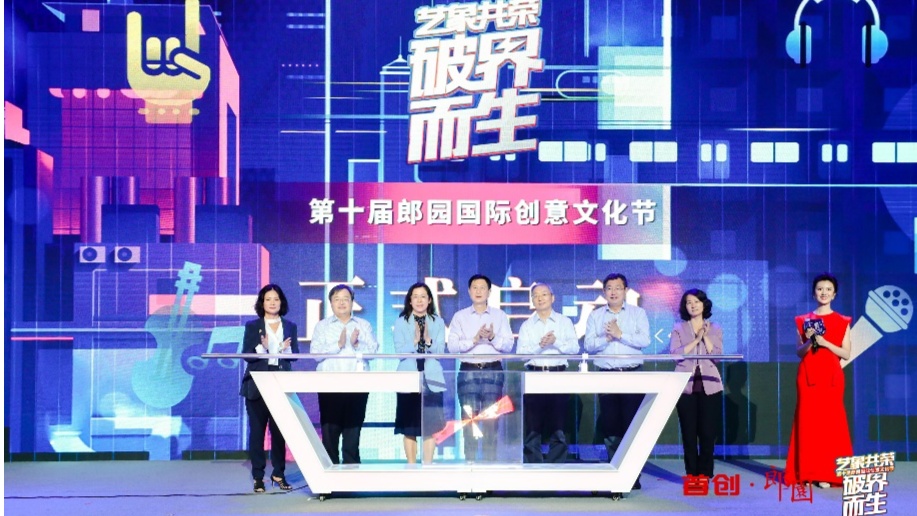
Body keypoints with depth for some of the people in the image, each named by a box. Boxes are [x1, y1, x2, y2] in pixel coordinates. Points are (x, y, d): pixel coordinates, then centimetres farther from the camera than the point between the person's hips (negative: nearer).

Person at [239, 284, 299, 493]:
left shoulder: (290, 327, 12)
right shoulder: (252, 326, 6)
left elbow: (296, 354, 4)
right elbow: (246, 355, -2)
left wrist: (286, 349, -17)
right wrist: (262, 348, -20)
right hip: (257, 384, -2)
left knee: (280, 430, 2)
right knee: (257, 430, -1)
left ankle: (278, 473, 12)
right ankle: (258, 477, 3)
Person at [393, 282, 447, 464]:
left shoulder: (438, 322, 10)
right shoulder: (401, 322, 7)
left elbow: (441, 350, 0)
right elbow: (399, 350, -3)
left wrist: (428, 341, -16)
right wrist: (414, 341, -16)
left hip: (432, 379, 1)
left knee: (431, 426, 0)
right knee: (409, 427, 0)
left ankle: (428, 466, 7)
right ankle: (411, 466, 8)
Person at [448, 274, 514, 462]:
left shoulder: (500, 316, 11)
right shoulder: (460, 317, 9)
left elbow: (508, 345, 2)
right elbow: (452, 346, -2)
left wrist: (493, 338, -16)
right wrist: (474, 340, -15)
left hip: (493, 371, 0)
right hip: (468, 371, 0)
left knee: (491, 420, -1)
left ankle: (490, 461, 2)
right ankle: (470, 461, 2)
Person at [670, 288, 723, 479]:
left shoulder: (715, 329, 11)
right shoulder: (678, 329, 9)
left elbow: (717, 355, -1)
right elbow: (674, 353, -5)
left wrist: (705, 336, -8)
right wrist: (696, 340, -9)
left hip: (710, 385, 0)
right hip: (686, 385, 0)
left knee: (708, 431, -2)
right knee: (689, 431, 0)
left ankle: (705, 472, 6)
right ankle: (691, 472, 6)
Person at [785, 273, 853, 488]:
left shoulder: (842, 322, 5)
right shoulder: (803, 320, 8)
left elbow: (846, 354, 0)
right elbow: (799, 352, 8)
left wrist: (825, 343, -12)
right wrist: (810, 342, -12)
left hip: (831, 376, -1)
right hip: (808, 375, 1)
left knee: (831, 422, -4)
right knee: (808, 421, -2)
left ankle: (829, 473, 0)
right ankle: (810, 472, 2)